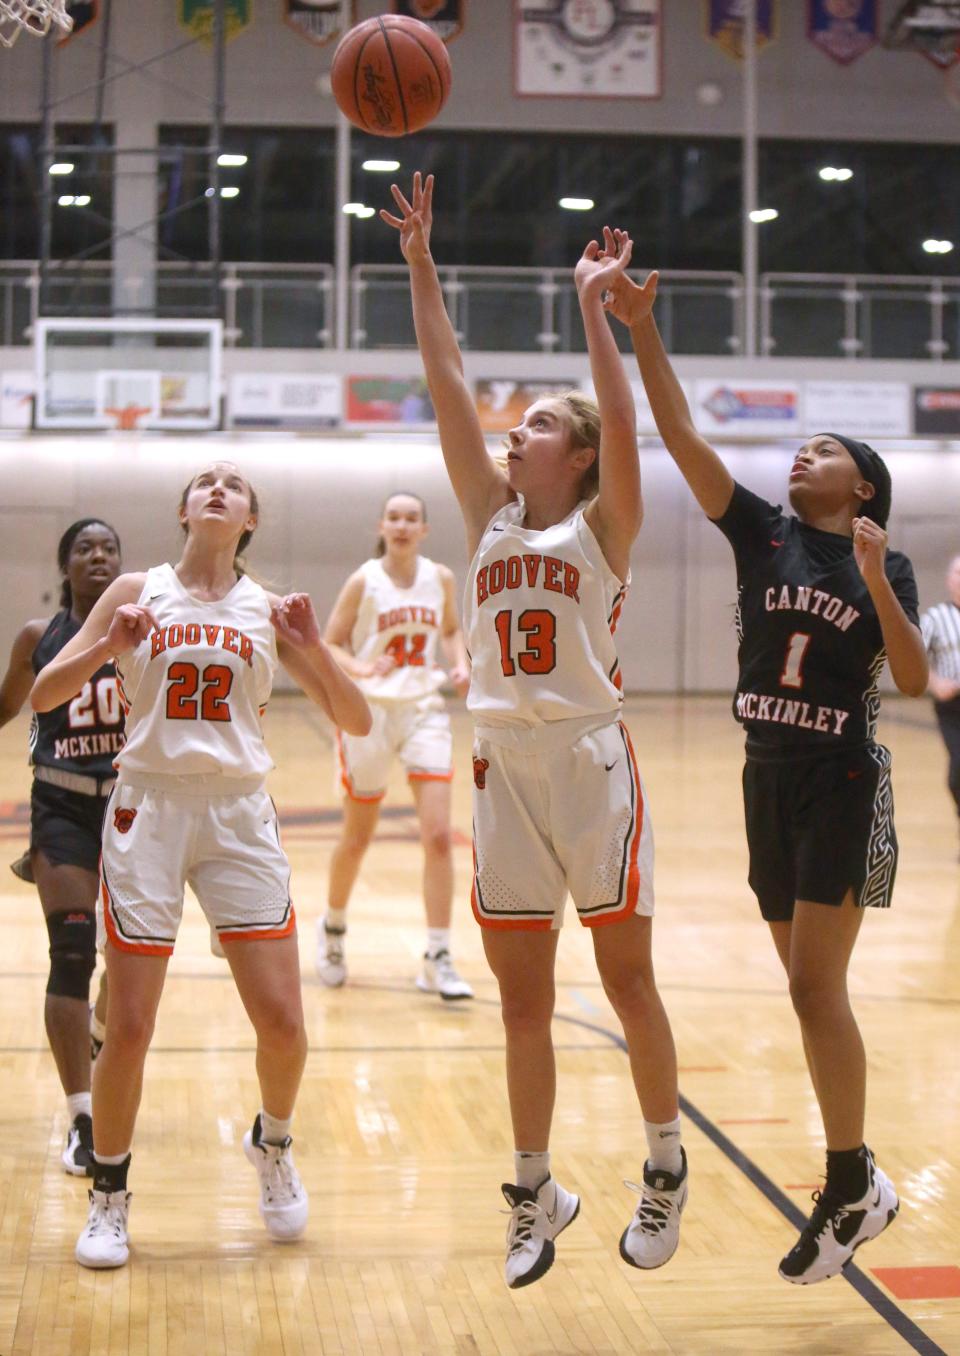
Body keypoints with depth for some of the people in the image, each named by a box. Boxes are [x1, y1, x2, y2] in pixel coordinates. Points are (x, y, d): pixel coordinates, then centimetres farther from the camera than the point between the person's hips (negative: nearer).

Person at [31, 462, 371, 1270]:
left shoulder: (269, 611, 7)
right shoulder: (136, 594, 5)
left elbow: (356, 722, 5)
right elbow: (43, 696, 1)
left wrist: (313, 648, -10)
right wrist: (107, 647, -15)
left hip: (240, 817, 1)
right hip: (149, 810, -1)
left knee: (282, 1021, -5)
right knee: (129, 1029, -4)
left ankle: (273, 1147, 26)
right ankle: (109, 1194, 18)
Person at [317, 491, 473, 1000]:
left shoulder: (440, 578, 1)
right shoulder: (363, 582, -8)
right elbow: (330, 646, -5)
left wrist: (460, 664, -2)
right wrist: (362, 668, -24)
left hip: (423, 710, 2)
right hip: (369, 712, -2)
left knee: (438, 835, -10)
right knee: (357, 839, 10)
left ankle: (437, 960, -3)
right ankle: (333, 929, 38)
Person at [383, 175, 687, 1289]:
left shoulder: (604, 526, -1)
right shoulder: (492, 519, 10)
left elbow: (621, 420, -17)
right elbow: (448, 391, 5)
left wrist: (593, 308, -22)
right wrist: (421, 266, 1)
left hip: (591, 762, -4)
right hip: (504, 769, 4)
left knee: (627, 980, 5)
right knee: (521, 1002, 8)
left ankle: (665, 1165, 22)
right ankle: (536, 1194, 19)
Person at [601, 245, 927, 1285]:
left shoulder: (885, 565, 0)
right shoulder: (760, 534, 5)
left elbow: (915, 681, -11)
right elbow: (680, 434, -4)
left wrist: (874, 584, -21)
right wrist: (640, 330, -14)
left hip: (843, 784, -4)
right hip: (769, 777, 4)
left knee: (815, 983, -10)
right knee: (811, 986, 9)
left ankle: (849, 1187, -1)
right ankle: (857, 1179, 20)